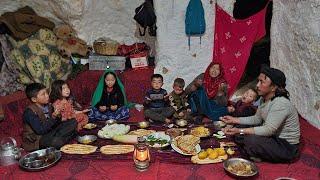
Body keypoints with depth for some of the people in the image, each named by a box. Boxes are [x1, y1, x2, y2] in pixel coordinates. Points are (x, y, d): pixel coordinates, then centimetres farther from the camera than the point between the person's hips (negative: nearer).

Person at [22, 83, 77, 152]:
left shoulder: (48, 106, 4)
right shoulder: (29, 112, -18)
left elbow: (55, 124, 7)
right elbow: (40, 130, -24)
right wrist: (53, 117, -31)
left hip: (50, 133, 8)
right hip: (35, 140, -7)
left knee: (73, 122, -3)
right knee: (56, 142, -39)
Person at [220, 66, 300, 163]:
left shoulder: (281, 104, -27)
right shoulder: (265, 99, 1)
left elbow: (268, 130, -30)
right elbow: (256, 119, 12)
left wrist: (240, 131, -31)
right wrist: (234, 120, 3)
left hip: (286, 146, -9)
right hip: (273, 137, 9)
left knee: (249, 140, -29)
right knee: (239, 126, 1)